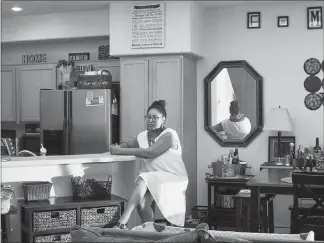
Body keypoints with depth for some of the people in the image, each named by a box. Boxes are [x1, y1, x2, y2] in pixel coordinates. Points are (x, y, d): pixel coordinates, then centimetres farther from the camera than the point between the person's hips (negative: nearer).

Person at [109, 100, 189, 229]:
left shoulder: (169, 135, -9)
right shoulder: (143, 136, 11)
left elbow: (149, 153, -20)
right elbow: (128, 144, 27)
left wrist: (121, 151, -19)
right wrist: (117, 148, 0)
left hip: (173, 178, -5)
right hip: (150, 180, 5)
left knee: (142, 180, -33)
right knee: (142, 201, -29)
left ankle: (122, 222, -36)